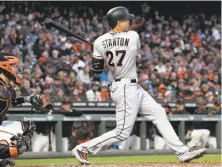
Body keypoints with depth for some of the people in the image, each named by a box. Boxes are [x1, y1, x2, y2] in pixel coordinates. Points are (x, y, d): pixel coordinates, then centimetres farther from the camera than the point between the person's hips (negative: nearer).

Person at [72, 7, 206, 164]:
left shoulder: (99, 42, -4)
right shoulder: (133, 36, -15)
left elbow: (96, 70, 1)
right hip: (126, 89, -8)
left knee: (158, 112, 10)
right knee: (122, 133, -4)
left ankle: (182, 151, 10)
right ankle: (83, 148, -2)